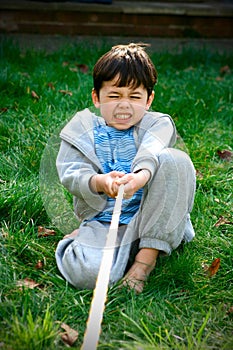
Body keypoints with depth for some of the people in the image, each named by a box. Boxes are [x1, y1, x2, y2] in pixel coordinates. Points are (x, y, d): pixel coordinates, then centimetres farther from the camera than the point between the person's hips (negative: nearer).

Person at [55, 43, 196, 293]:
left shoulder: (157, 125, 7)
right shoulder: (82, 130, 8)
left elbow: (151, 152, -17)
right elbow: (70, 174, -6)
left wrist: (141, 176, -43)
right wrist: (99, 182, -31)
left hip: (147, 216, 1)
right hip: (103, 221, -1)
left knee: (176, 160, -24)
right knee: (85, 273, -33)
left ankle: (148, 253, -17)